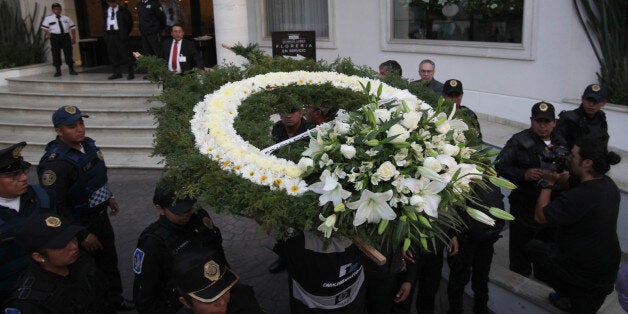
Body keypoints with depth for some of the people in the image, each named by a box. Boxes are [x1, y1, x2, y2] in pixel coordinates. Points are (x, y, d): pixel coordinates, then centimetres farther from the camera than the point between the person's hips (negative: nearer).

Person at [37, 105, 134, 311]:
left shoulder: (88, 144, -3)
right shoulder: (55, 163, -28)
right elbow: (56, 207, -26)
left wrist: (108, 197, 22)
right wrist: (82, 235, -24)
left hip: (100, 215, 8)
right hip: (80, 225, -8)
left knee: (109, 261, 24)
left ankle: (115, 297, 46)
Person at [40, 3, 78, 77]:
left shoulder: (66, 18, 14)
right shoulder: (48, 18, 9)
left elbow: (72, 28, 12)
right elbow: (44, 28, 9)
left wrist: (74, 38, 4)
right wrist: (48, 34, -5)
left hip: (66, 36, 1)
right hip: (55, 37, -1)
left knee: (68, 52, -1)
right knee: (56, 54, 0)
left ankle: (71, 70, 6)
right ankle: (58, 71, 7)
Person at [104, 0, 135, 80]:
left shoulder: (123, 10, 2)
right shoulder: (106, 11, 16)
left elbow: (129, 22, 2)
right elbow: (105, 23, 19)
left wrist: (125, 34, -2)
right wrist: (106, 35, 8)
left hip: (120, 34, -5)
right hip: (109, 35, 5)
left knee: (125, 54, -6)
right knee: (112, 55, 6)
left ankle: (131, 73, 2)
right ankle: (117, 73, 15)